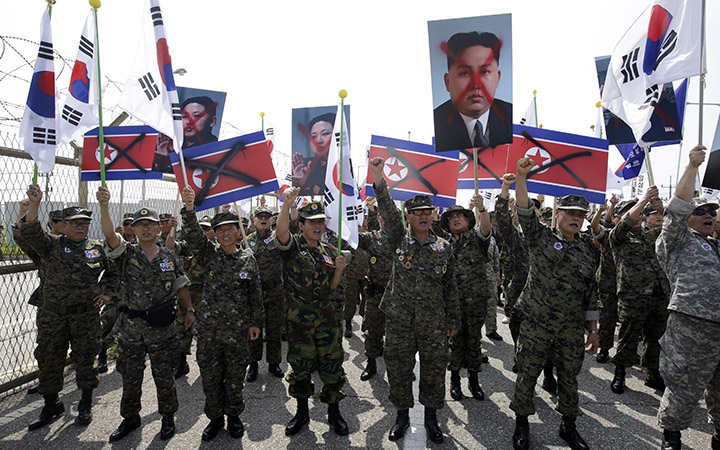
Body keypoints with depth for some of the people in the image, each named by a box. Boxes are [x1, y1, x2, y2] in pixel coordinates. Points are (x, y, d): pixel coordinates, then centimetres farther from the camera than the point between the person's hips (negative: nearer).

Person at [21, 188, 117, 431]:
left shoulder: (97, 249, 6)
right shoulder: (52, 245, 3)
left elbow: (112, 272, 18)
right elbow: (29, 232, -15)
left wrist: (106, 294, 6)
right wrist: (34, 203, -24)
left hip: (86, 315, 0)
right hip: (53, 315, 0)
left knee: (85, 358, 7)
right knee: (49, 359, 9)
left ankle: (86, 405, 24)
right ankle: (52, 404, 29)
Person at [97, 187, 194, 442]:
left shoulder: (169, 257, 4)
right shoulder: (127, 254, -1)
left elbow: (180, 285, 13)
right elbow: (109, 233, -20)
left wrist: (189, 309, 7)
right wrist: (104, 205, -34)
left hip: (162, 327, 0)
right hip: (130, 327, 0)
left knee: (164, 376, 9)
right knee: (130, 378, 13)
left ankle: (168, 417, 28)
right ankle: (130, 419, 34)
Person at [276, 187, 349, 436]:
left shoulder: (327, 251, 10)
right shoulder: (293, 245, -4)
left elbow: (332, 288, 12)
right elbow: (281, 233, -29)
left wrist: (339, 269, -7)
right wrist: (286, 205, -43)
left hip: (326, 316, 3)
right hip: (298, 318, -3)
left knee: (332, 365, 6)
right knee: (300, 367, 10)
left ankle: (334, 412, 24)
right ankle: (302, 412, 29)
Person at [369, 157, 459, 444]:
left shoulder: (444, 248, 4)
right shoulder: (399, 240, 0)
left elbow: (450, 287, 7)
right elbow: (389, 212, -17)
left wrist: (453, 320, 7)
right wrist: (379, 180, -30)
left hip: (433, 323, 1)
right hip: (399, 321, 0)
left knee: (434, 370, 11)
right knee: (398, 369, 11)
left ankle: (431, 416, 33)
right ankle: (402, 415, 33)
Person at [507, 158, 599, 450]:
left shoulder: (588, 248, 9)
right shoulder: (541, 237, 0)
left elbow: (591, 291, 11)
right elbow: (525, 212, -17)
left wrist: (593, 330, 11)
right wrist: (522, 177, -30)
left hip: (572, 328, 3)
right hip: (535, 324, -3)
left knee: (569, 377, 13)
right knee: (527, 374, 6)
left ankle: (568, 426, 34)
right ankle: (521, 424, 25)